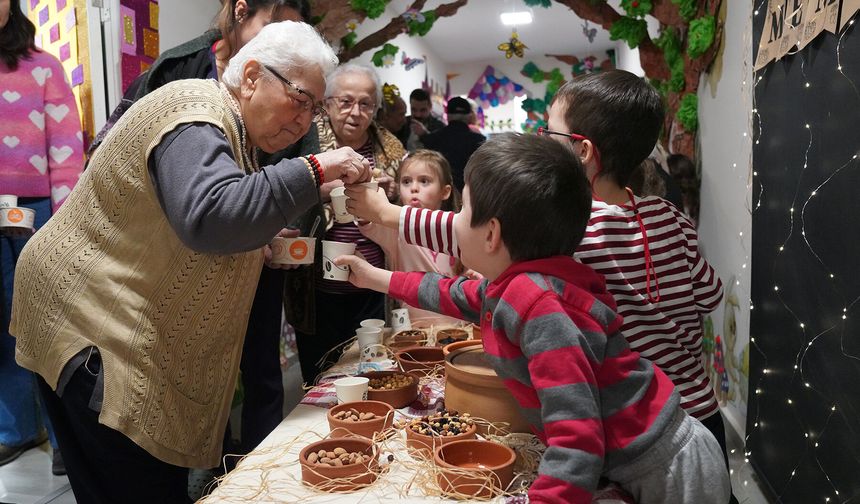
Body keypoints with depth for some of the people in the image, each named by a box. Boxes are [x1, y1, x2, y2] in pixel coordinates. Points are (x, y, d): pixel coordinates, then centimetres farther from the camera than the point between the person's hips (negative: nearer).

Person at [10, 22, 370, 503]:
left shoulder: (226, 123, 13)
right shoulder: (196, 118, -18)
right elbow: (210, 216, -37)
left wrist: (256, 243, 5)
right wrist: (316, 170, -32)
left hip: (139, 330, 10)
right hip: (94, 320, -9)